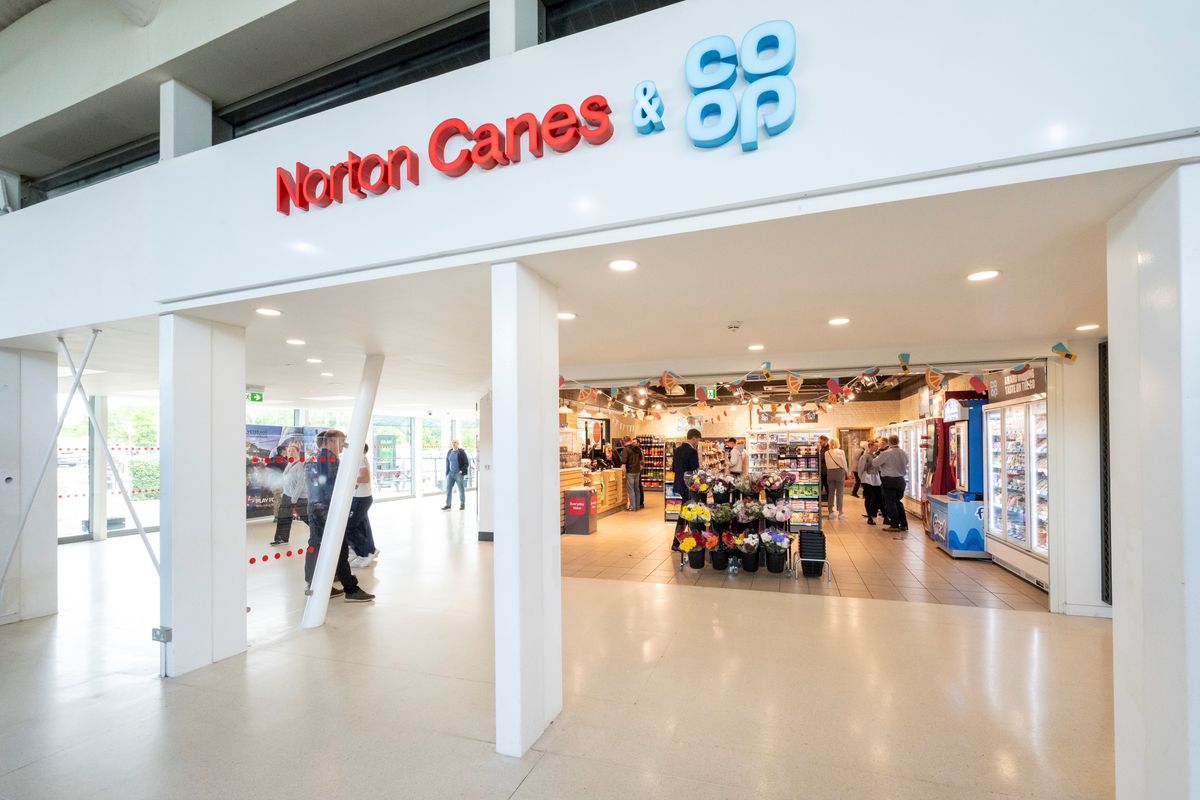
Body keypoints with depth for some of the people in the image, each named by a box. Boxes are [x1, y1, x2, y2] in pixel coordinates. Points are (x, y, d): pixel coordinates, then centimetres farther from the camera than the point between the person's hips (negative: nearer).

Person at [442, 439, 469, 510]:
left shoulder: (461, 452, -7)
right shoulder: (449, 452, 8)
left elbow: (467, 463, -6)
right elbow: (447, 463, 15)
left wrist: (462, 471, -17)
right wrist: (447, 473, 11)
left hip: (459, 474, -5)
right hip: (450, 473, 5)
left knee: (461, 489, 3)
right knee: (448, 488, 1)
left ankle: (462, 504, 16)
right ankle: (448, 505, 9)